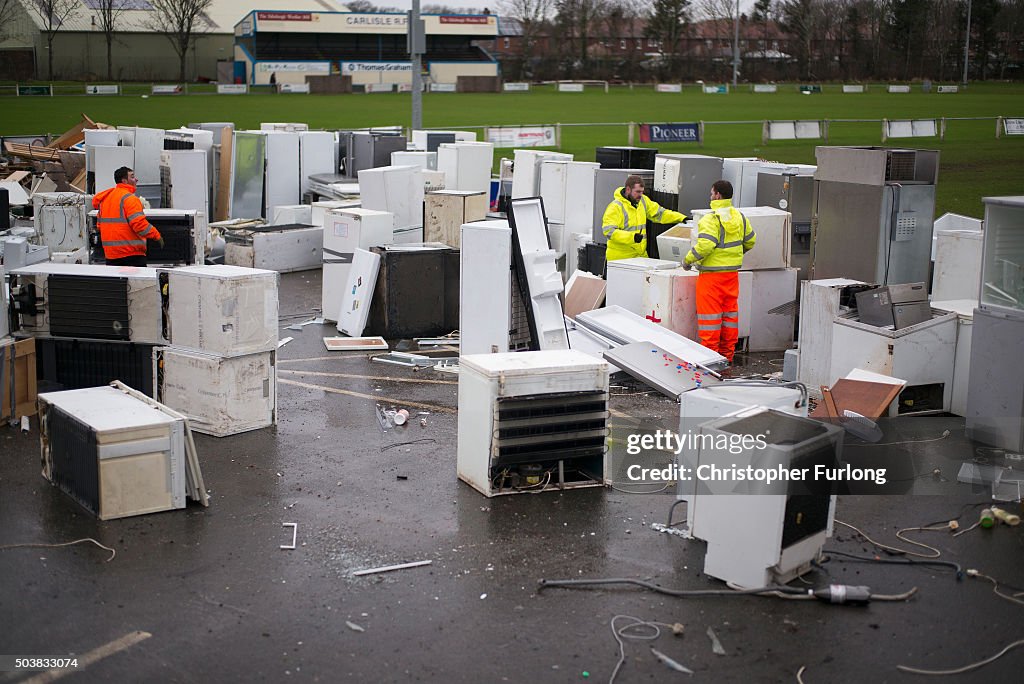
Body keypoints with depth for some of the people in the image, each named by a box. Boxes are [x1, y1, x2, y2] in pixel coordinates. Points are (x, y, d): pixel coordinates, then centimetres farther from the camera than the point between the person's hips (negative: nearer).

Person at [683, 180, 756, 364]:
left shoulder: (711, 219, -16)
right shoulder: (740, 217, 8)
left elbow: (705, 245, -25)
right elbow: (751, 241, 18)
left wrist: (688, 260, -12)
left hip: (711, 274, -7)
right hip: (732, 273, 7)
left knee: (710, 313, 0)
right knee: (730, 311, 13)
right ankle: (727, 354, 19)